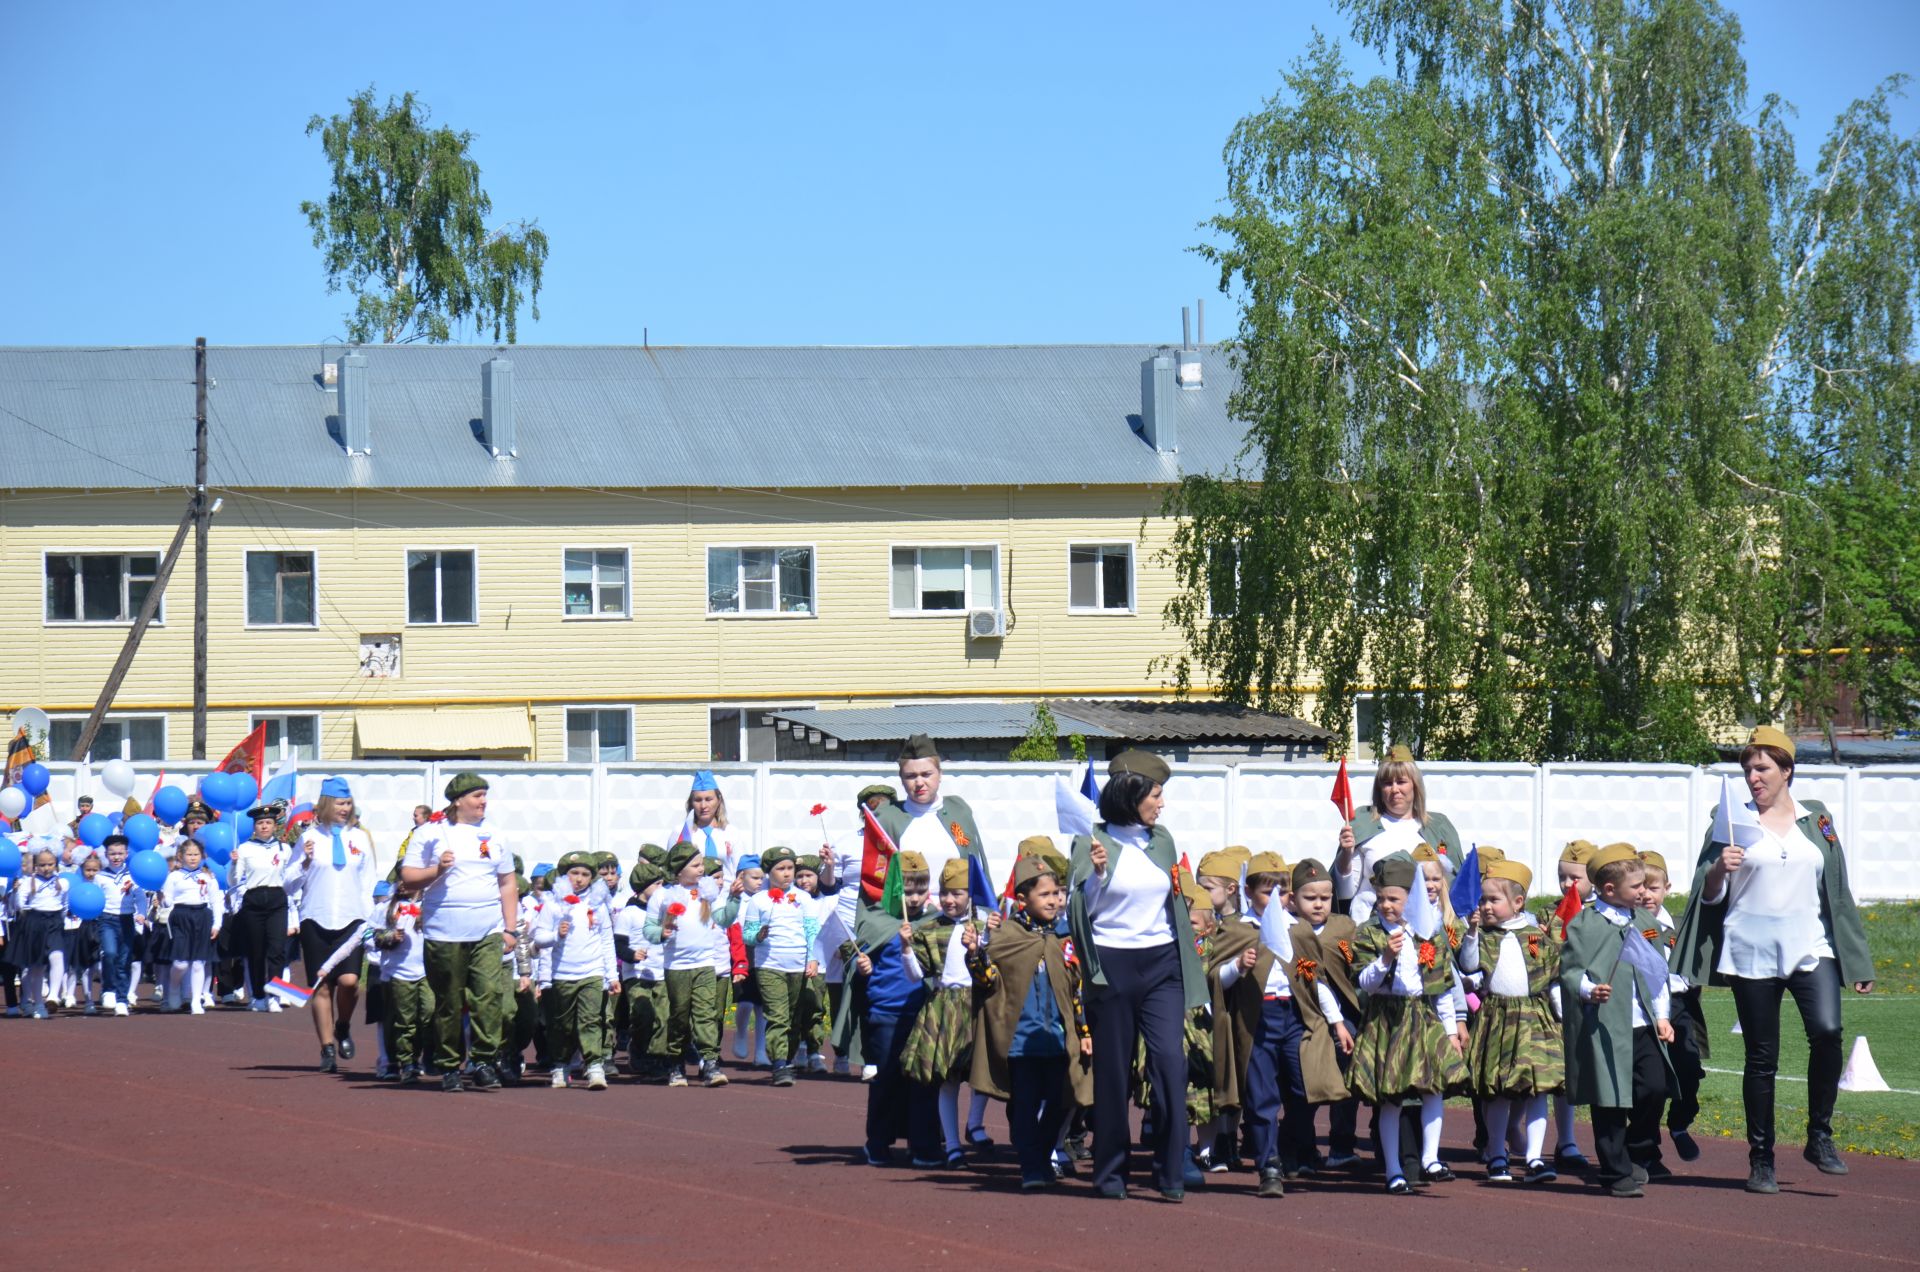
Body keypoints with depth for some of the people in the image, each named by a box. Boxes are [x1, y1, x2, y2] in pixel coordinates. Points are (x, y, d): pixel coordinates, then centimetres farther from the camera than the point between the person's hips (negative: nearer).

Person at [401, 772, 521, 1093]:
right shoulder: (430, 834, 3)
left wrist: (511, 929, 13)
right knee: (449, 1003, 2)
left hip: (488, 934, 3)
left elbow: (508, 884, 20)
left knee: (490, 993, -14)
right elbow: (407, 877, 1)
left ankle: (485, 1061, -9)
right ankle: (448, 1067, 12)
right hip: (444, 934, -3)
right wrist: (437, 870, -17)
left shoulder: (492, 835, 15)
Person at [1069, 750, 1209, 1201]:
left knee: (1170, 1059, -11)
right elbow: (1079, 910, -6)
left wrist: (1188, 972, 18)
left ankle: (1171, 1173, -7)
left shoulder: (1161, 840, 11)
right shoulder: (1092, 842, -3)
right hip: (1112, 965, -3)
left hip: (1162, 964, 3)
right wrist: (1097, 872, -23)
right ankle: (1111, 1173, 14)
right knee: (1113, 1071, 2)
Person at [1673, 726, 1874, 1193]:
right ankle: (1761, 1159, 11)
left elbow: (1837, 891, 15)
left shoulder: (1817, 820, 11)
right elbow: (1708, 894, 5)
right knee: (1762, 1058, 1)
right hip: (1752, 953, -1)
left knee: (1827, 1031, -21)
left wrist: (1857, 961, 13)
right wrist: (1719, 870, -17)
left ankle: (1819, 1136, -6)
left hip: (1810, 948, 1)